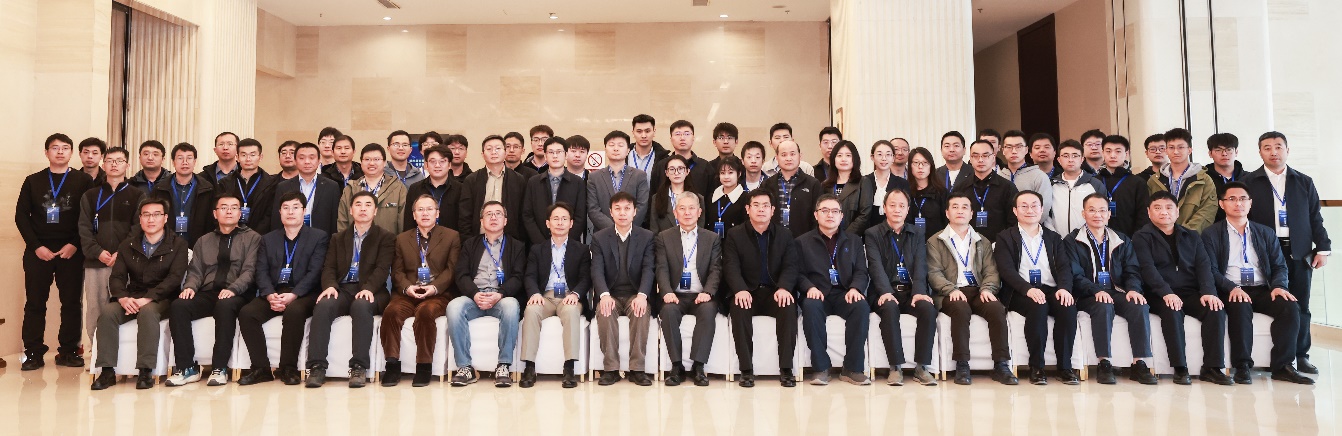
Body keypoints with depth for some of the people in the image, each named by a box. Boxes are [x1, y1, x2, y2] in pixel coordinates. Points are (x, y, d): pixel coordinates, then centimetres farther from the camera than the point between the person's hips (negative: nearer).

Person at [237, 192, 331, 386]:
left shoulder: (319, 237, 7)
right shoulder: (268, 239, 19)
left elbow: (314, 272, -5)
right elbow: (262, 272, 7)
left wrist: (293, 295, -19)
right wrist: (270, 295, -13)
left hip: (302, 295, -4)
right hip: (273, 293, 4)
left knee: (294, 311, -36)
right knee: (246, 313, -24)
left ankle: (289, 368, -22)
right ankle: (261, 368, -15)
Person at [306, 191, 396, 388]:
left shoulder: (386, 238, 10)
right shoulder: (338, 238, 22)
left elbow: (382, 268, -4)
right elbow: (329, 267, 11)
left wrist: (368, 288, -22)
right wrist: (330, 286, -12)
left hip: (369, 291, -3)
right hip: (343, 289, 3)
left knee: (361, 306, -37)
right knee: (322, 306, -30)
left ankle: (359, 367, -35)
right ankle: (317, 367, -30)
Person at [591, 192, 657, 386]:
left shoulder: (647, 237, 4)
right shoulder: (599, 238, 5)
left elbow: (648, 269, -7)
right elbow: (597, 270, -7)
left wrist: (642, 295, -26)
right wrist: (605, 295, -27)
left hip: (635, 295, 0)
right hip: (610, 295, 0)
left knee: (641, 312, -33)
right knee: (604, 312, -32)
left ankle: (637, 368, -25)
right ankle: (611, 368, -24)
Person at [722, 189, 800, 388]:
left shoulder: (784, 235, 10)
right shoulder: (735, 235, 5)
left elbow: (790, 266, 0)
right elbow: (731, 267, -7)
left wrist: (784, 288, -22)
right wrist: (740, 290, -28)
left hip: (775, 292, 1)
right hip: (747, 293, -1)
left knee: (789, 307, -31)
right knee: (738, 308, -33)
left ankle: (786, 369, -25)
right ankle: (746, 369, -28)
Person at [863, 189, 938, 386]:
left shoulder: (918, 234, 14)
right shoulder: (872, 234, 6)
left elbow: (920, 266, 1)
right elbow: (876, 266, -9)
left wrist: (918, 292, -17)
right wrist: (885, 292, -26)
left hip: (910, 291, 3)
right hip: (886, 293, -2)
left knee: (928, 308, -29)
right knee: (890, 308, -35)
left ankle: (921, 366, -19)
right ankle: (896, 367, -26)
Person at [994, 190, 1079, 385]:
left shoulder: (1054, 238, 21)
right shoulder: (1005, 238, 10)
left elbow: (1064, 267, 7)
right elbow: (1007, 270, -5)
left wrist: (1064, 288, -15)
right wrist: (1028, 289, -23)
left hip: (1052, 290, 3)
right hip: (1021, 294, -3)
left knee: (1068, 307, -29)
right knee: (1038, 306, -35)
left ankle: (1065, 366, -19)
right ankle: (1036, 367, -24)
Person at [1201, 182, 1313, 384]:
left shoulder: (1266, 233, 19)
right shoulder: (1211, 234, 6)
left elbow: (1279, 266, 12)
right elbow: (1211, 269, -4)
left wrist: (1278, 286, -10)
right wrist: (1232, 288, -22)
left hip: (1262, 290, 4)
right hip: (1231, 292, -4)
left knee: (1290, 306, -26)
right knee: (1241, 307, -36)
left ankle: (1282, 366, -19)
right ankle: (1243, 366, -27)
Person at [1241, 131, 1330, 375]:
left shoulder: (1304, 182, 12)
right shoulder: (1249, 182, 4)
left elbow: (1315, 219, 11)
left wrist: (1323, 248, 3)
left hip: (1300, 253, 3)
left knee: (1301, 306, 5)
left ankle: (1301, 355, 14)